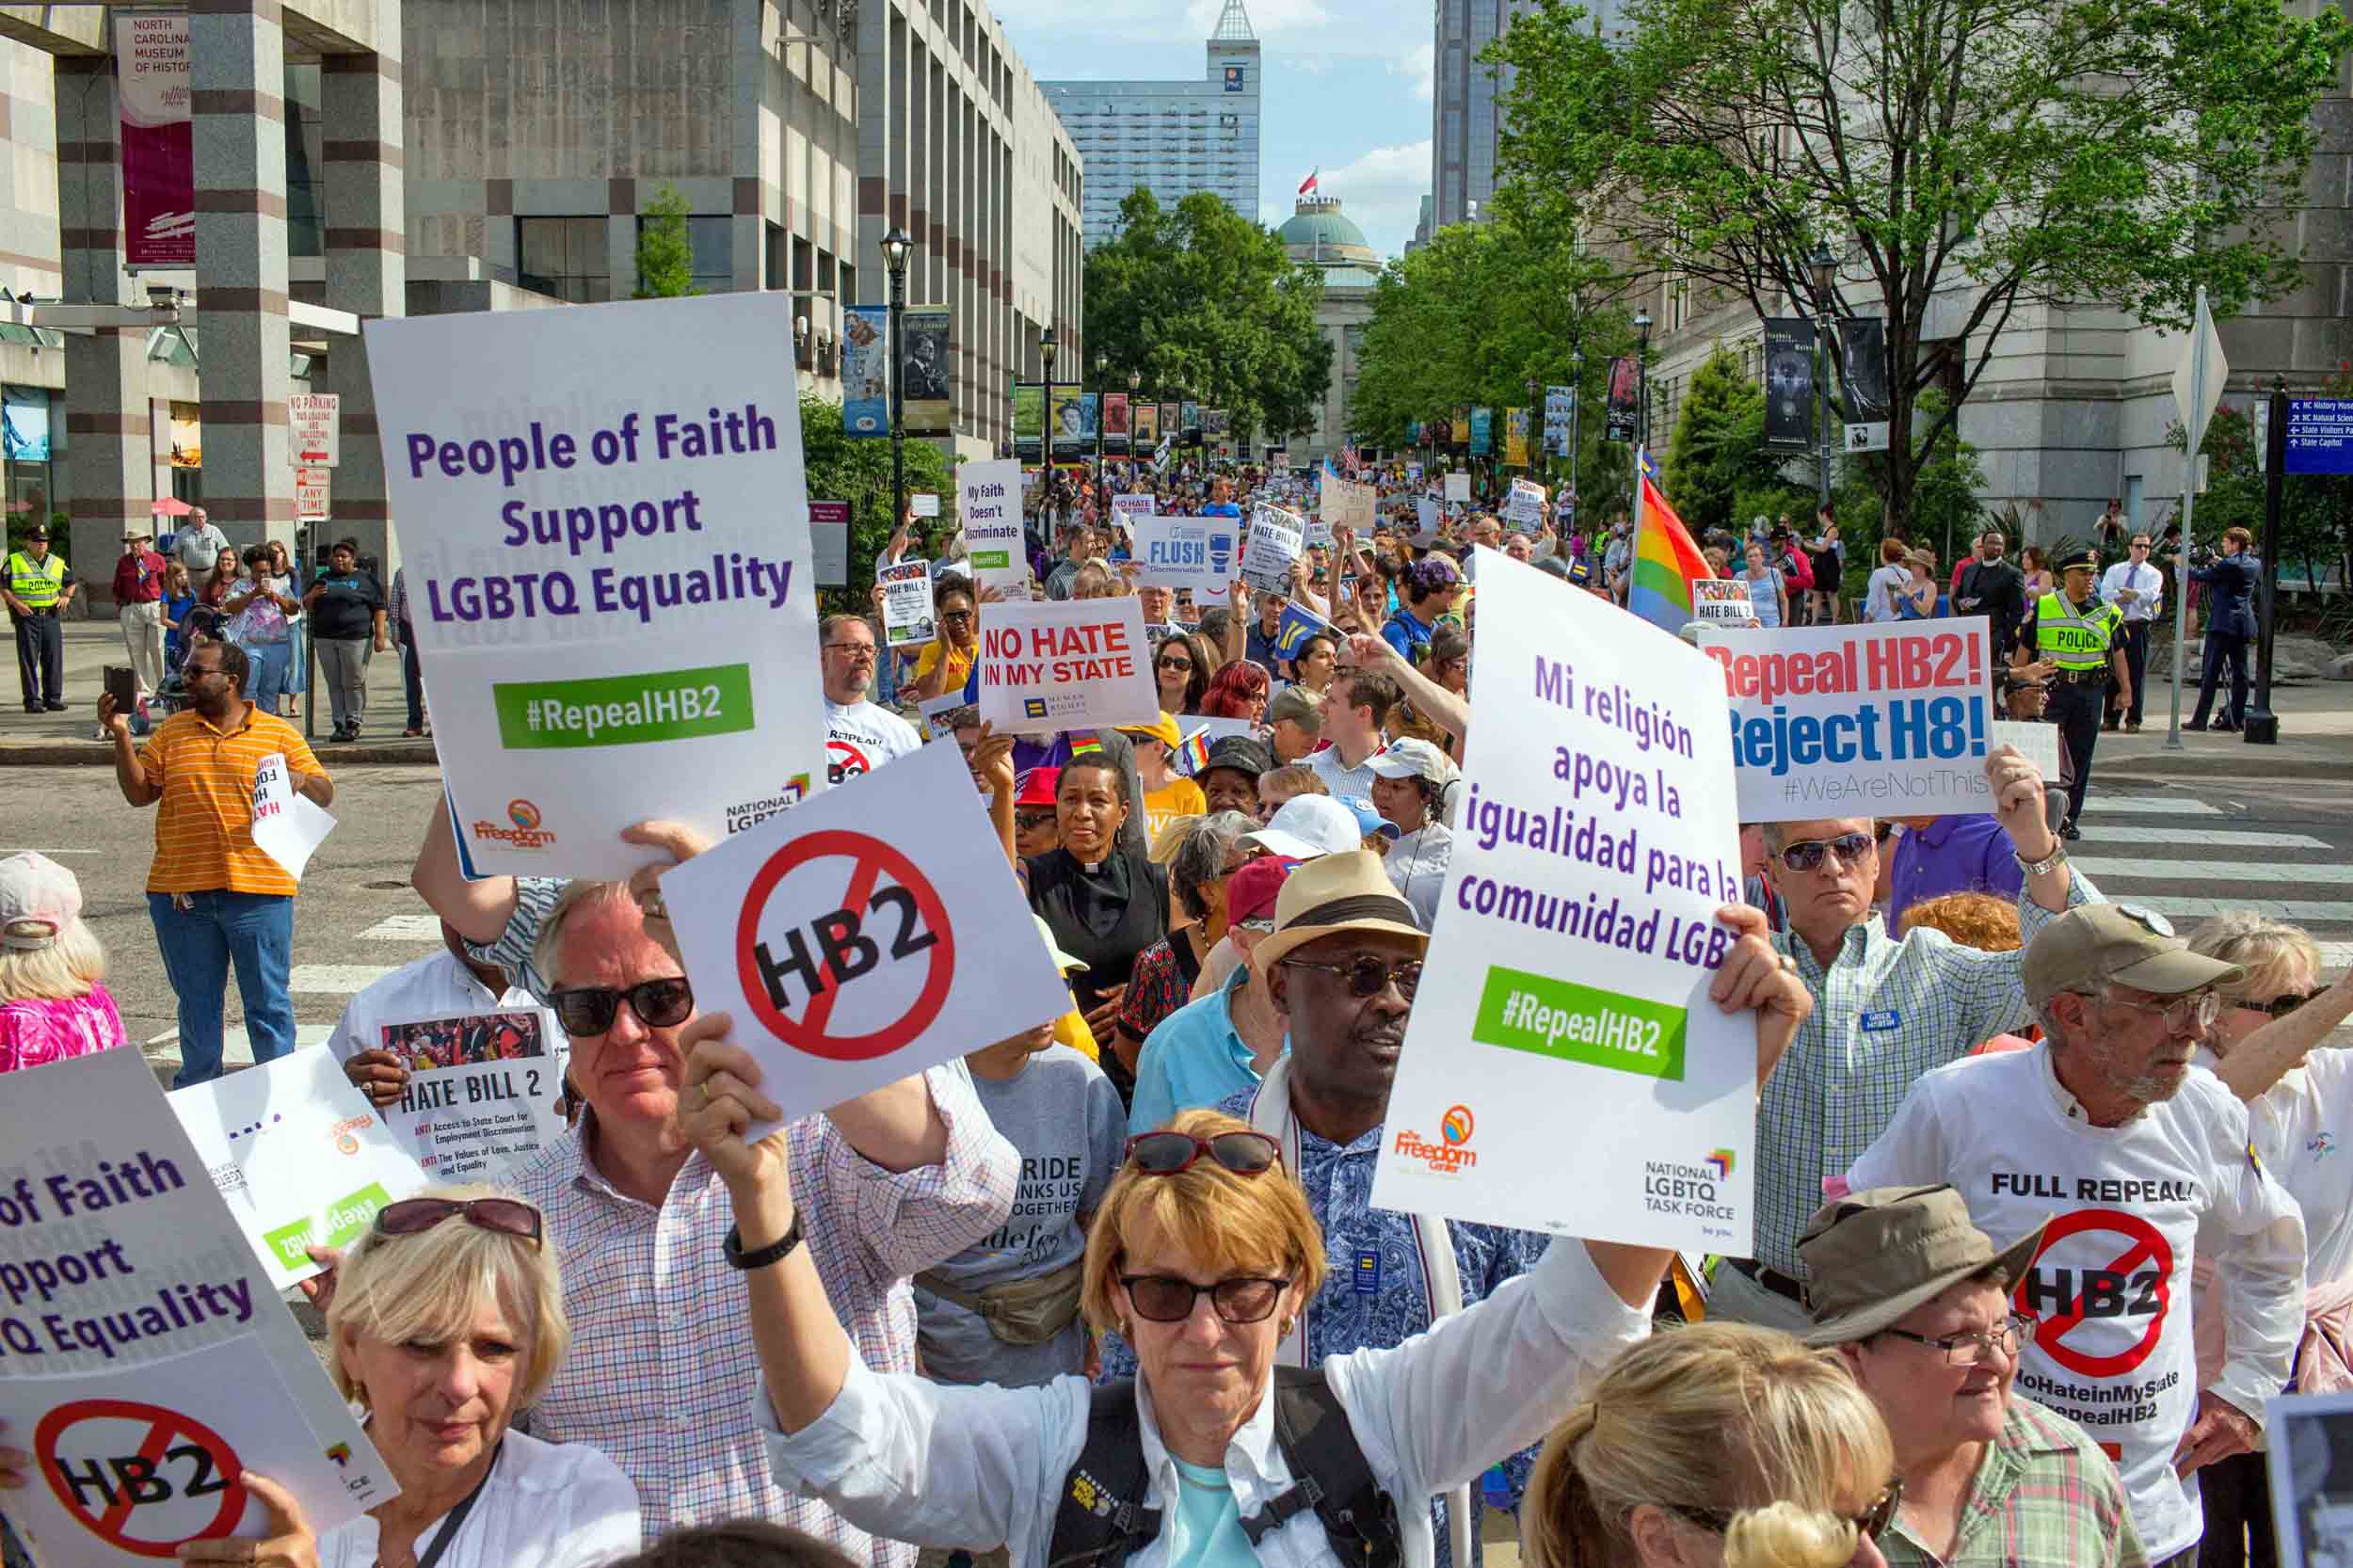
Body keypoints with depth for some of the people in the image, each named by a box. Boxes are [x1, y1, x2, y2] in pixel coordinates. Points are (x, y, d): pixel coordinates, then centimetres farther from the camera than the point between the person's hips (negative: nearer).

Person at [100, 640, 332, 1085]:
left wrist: (299, 780, -18)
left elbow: (325, 795, 3)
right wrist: (121, 735, -3)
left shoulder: (279, 733, 2)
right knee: (196, 1002, 14)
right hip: (181, 893, 3)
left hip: (259, 890, -3)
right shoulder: (172, 732, 10)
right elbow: (139, 793, 7)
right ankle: (198, 1087, 28)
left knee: (268, 1000, 4)